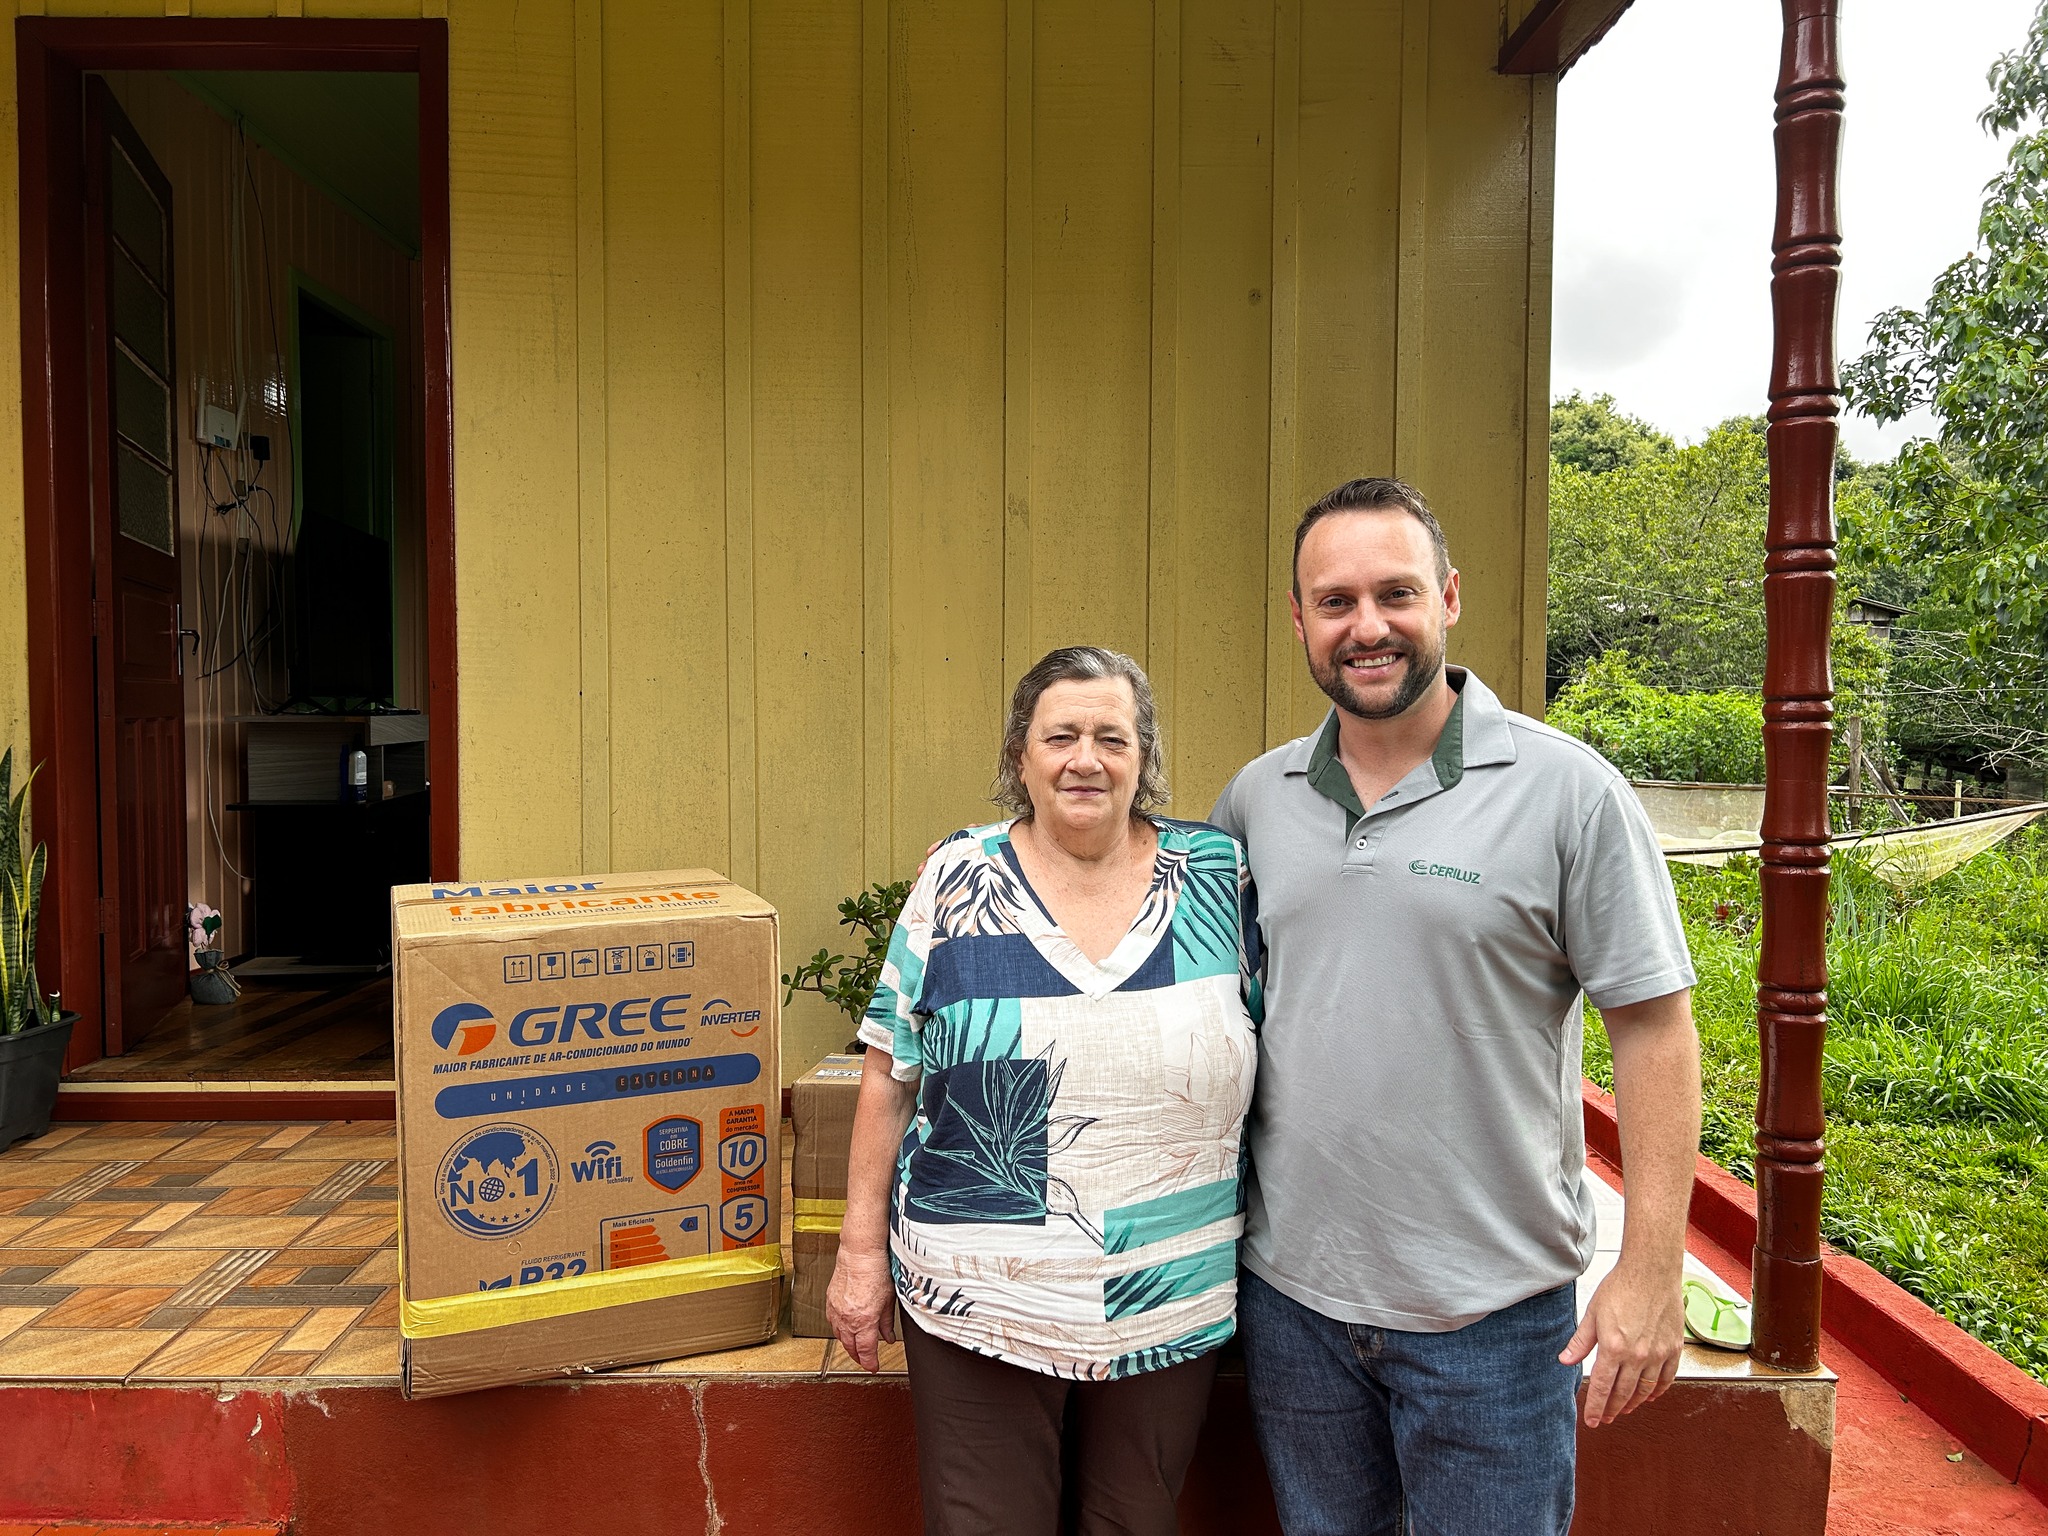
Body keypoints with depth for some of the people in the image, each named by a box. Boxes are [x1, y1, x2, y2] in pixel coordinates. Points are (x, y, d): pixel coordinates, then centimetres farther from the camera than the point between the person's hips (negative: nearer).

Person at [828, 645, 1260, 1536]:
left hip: (1173, 1303, 2)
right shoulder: (958, 882, -5)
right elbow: (889, 1078, -1)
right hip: (979, 1297, -1)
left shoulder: (1219, 877, -2)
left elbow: (1279, 1064, 7)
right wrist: (860, 1252, 0)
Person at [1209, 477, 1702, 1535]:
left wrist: (1650, 1270, -11)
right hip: (1289, 1289, 4)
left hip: (1492, 1309, -3)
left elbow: (1652, 1027, -9)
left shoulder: (1568, 791, -11)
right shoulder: (1255, 797, 1)